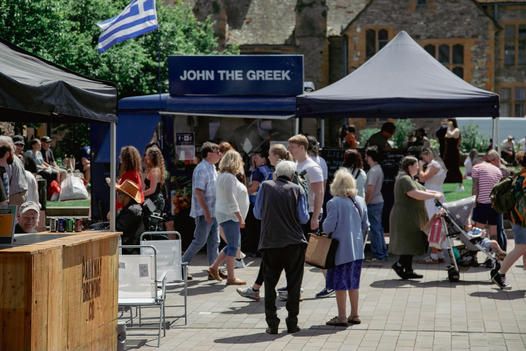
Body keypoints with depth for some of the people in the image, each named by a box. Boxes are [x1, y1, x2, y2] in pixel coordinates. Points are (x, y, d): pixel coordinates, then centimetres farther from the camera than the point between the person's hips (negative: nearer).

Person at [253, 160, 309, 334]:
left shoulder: (266, 186, 0)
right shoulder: (296, 189, -2)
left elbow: (257, 213, 5)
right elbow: (303, 218, -3)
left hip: (270, 243, 1)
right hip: (294, 243, 0)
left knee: (270, 283, 9)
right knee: (293, 283, 9)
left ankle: (272, 323, 4)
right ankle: (292, 322, 8)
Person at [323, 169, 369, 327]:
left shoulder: (334, 203, -16)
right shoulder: (360, 201, 3)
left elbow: (328, 227, -16)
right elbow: (366, 226, 9)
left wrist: (324, 224, 6)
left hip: (341, 249, -6)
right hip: (357, 249, 6)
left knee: (340, 284, 2)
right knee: (353, 282, 15)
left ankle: (342, 317, 5)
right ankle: (354, 315, 21)